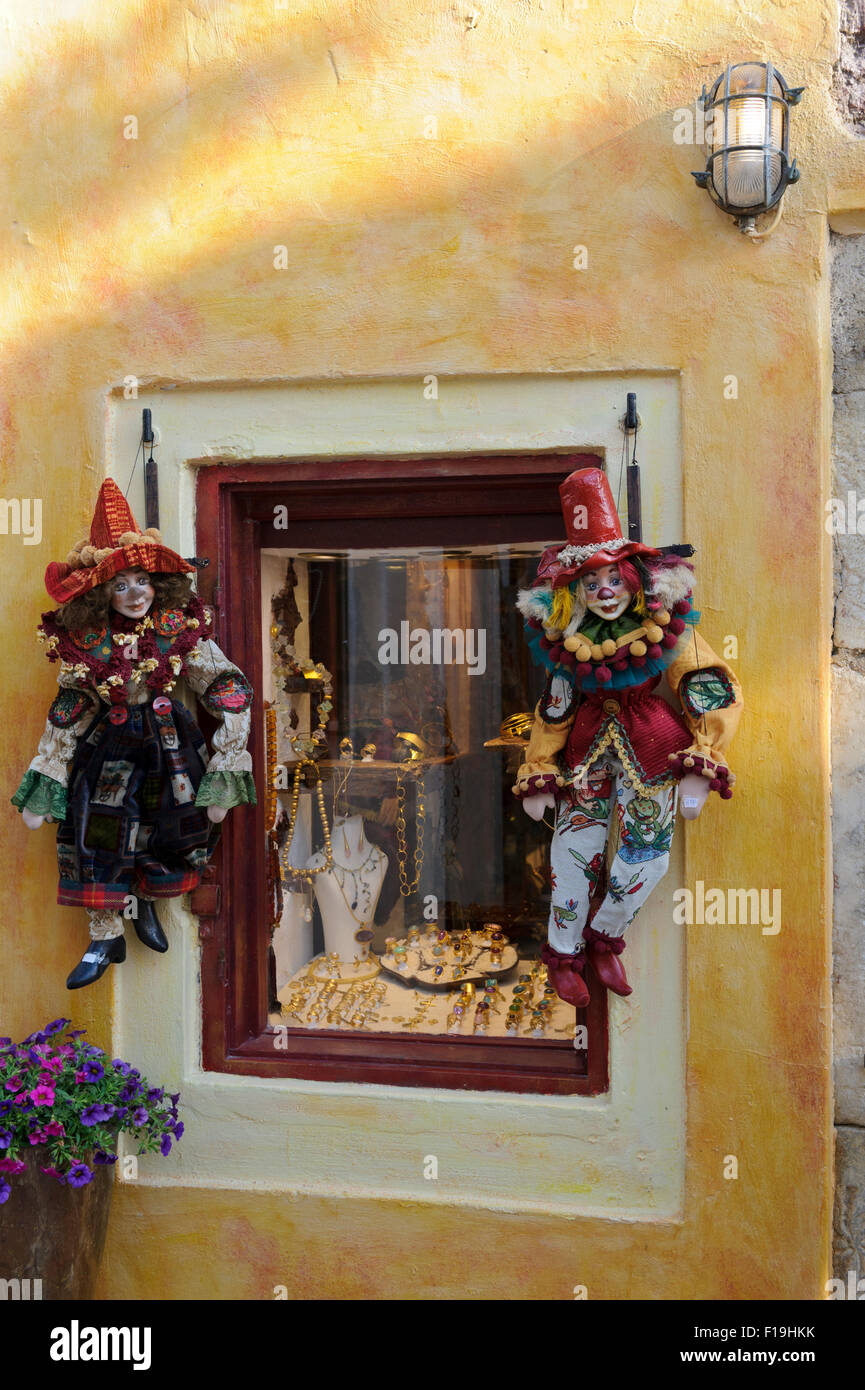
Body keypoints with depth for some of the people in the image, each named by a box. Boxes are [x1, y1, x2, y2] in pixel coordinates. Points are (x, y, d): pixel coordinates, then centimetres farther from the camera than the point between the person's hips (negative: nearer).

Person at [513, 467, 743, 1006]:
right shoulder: (567, 640, -3)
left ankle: (607, 939, 29)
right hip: (589, 745, 1)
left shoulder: (666, 628, -11)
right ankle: (565, 953, 23)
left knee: (645, 857, 0)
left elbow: (717, 689, -10)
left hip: (651, 747, -1)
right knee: (576, 851, -1)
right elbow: (554, 709, 8)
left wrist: (698, 771, -16)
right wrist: (539, 775, 7)